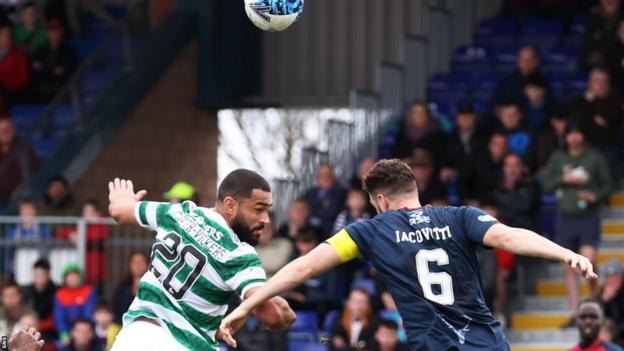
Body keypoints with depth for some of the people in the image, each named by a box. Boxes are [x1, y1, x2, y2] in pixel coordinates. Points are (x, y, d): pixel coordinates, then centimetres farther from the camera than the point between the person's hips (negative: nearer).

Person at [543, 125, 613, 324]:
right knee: (569, 268, 3)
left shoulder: (595, 157, 1)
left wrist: (596, 196, -14)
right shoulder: (557, 158, 9)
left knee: (588, 260, -20)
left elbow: (608, 185, 4)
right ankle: (575, 313, 8)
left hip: (588, 218, -3)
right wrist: (564, 179, -9)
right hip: (565, 218, 3)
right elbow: (546, 185, 6)